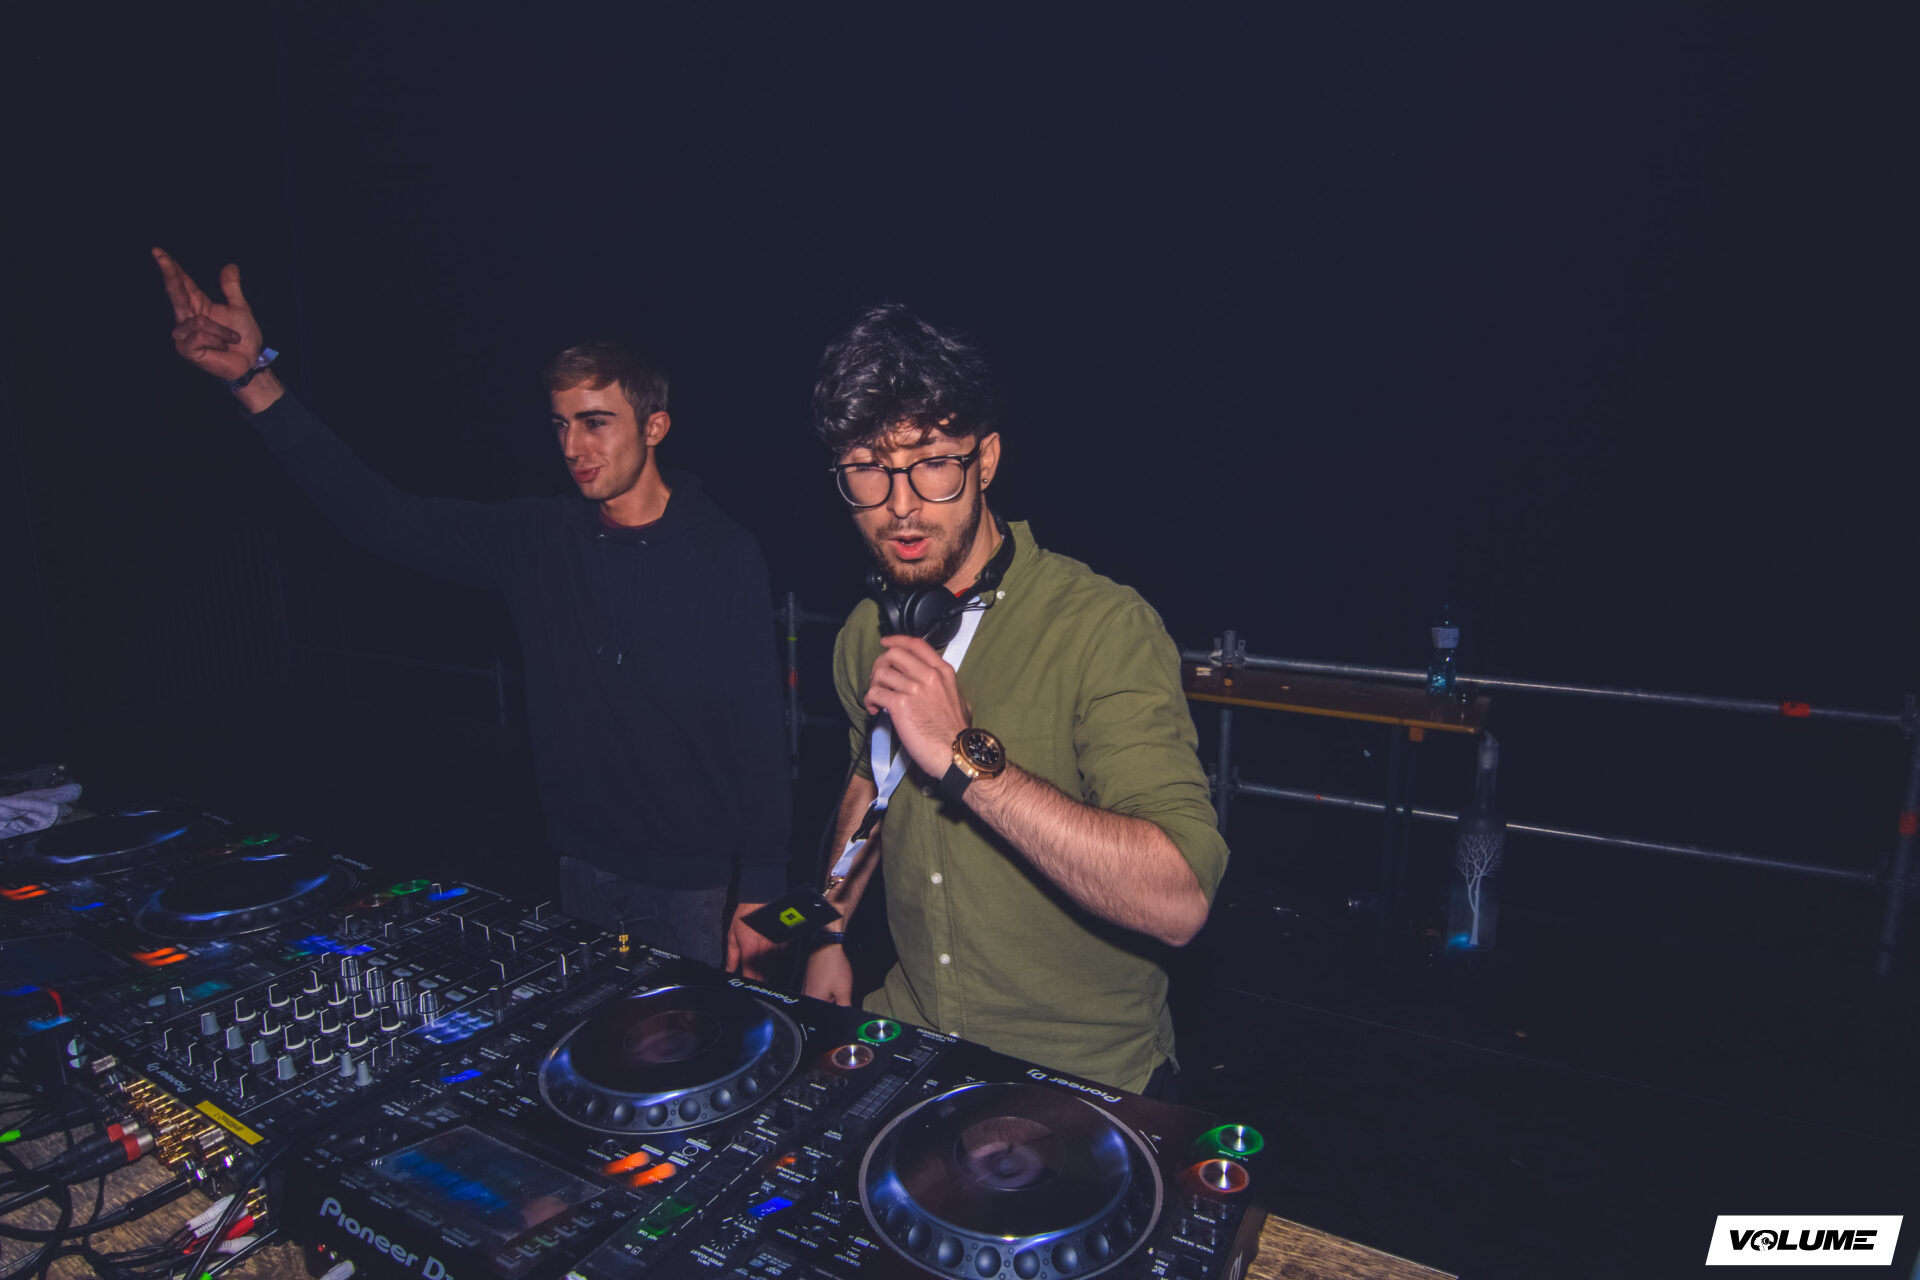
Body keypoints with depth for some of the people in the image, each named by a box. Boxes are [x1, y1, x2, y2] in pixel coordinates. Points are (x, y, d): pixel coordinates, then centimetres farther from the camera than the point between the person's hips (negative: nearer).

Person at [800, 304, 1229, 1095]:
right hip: (911, 1040, 2)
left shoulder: (1105, 627, -21)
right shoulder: (864, 635, 1)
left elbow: (1179, 902, -29)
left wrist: (966, 756, -32)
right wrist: (831, 931, 19)